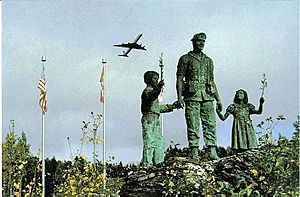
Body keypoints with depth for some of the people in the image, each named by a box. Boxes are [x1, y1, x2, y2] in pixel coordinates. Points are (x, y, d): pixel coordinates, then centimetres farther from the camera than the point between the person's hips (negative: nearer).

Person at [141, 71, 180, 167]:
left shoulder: (154, 91, 26)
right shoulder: (147, 90, -6)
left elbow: (158, 107, 33)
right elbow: (151, 96, -32)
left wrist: (171, 106, 31)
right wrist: (158, 88, -50)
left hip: (155, 120, 10)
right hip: (149, 119, -10)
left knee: (159, 143, 12)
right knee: (149, 143, -13)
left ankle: (158, 162, 17)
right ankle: (147, 164, -14)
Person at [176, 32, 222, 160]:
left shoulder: (208, 60, 21)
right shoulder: (185, 59, 7)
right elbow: (179, 79, 2)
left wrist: (218, 99, 16)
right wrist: (179, 97, -11)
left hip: (207, 96, 4)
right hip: (192, 96, -4)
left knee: (210, 124, -4)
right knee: (193, 126, -5)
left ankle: (212, 152, -5)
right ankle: (194, 153, -5)